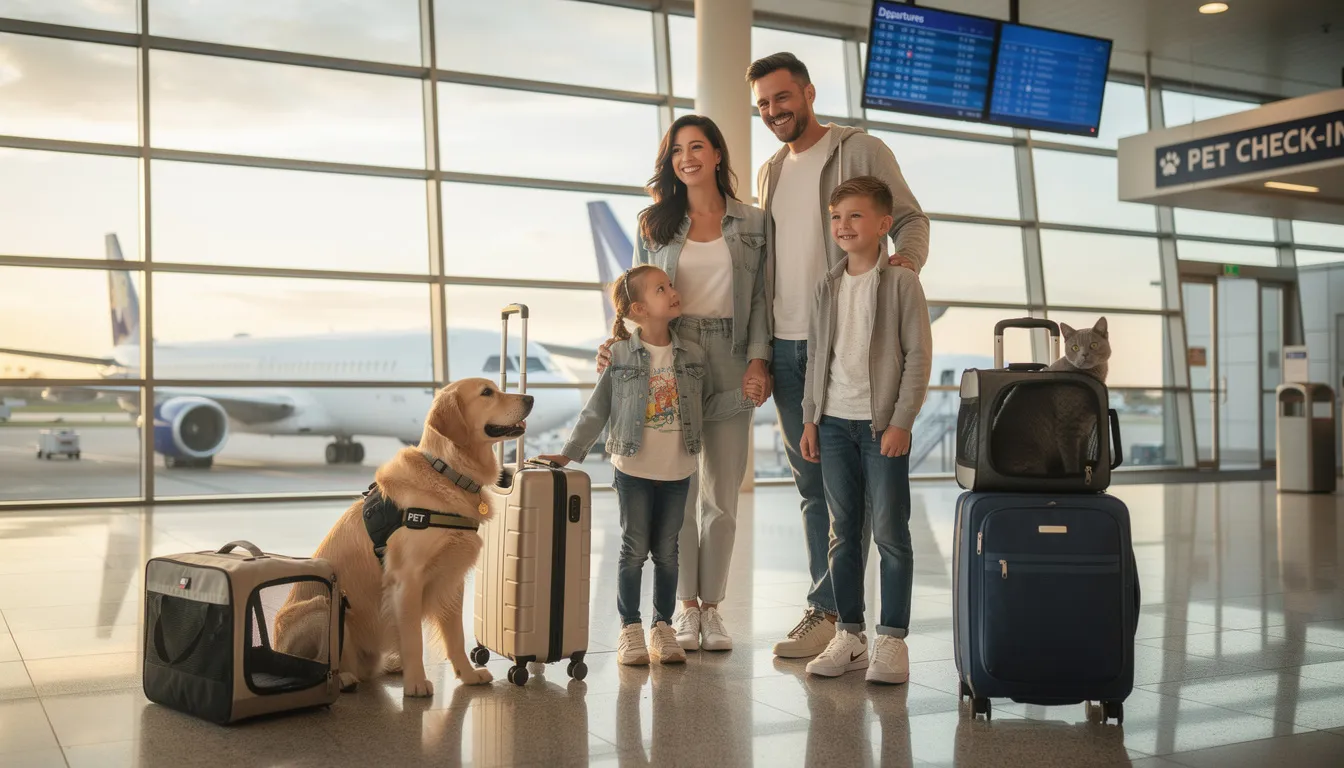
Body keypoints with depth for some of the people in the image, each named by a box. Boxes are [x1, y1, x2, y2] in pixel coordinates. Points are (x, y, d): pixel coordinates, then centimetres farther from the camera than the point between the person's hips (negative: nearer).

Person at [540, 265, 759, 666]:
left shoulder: (694, 356, 3)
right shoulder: (620, 356, -6)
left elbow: (706, 407, 10)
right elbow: (596, 412, -1)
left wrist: (743, 397, -2)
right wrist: (569, 453, -5)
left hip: (677, 470, 3)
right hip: (634, 470, -3)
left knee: (667, 551, 10)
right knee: (635, 549, 4)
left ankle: (662, 627, 22)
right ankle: (630, 629, 15)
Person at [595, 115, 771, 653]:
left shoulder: (753, 223, 9)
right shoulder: (655, 225, 12)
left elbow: (761, 299, 5)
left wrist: (758, 360, -7)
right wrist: (617, 345, -3)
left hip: (730, 362, 0)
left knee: (722, 491, 2)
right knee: (677, 488, -1)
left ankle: (712, 607, 12)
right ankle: (685, 607, 10)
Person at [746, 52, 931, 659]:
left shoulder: (862, 151, 2)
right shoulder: (768, 174, 20)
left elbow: (909, 218, -1)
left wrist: (907, 255, -24)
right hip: (785, 347, 6)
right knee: (811, 483, 9)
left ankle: (830, 611, -1)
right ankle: (834, 611, 17)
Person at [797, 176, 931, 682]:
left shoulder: (901, 282, -4)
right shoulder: (828, 286, 10)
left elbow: (919, 355, -7)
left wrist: (901, 422, -13)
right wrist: (810, 419, 9)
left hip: (883, 425, -5)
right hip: (834, 423, 5)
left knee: (890, 532, 0)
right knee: (842, 534, 9)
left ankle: (892, 639, 8)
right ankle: (849, 635, 18)